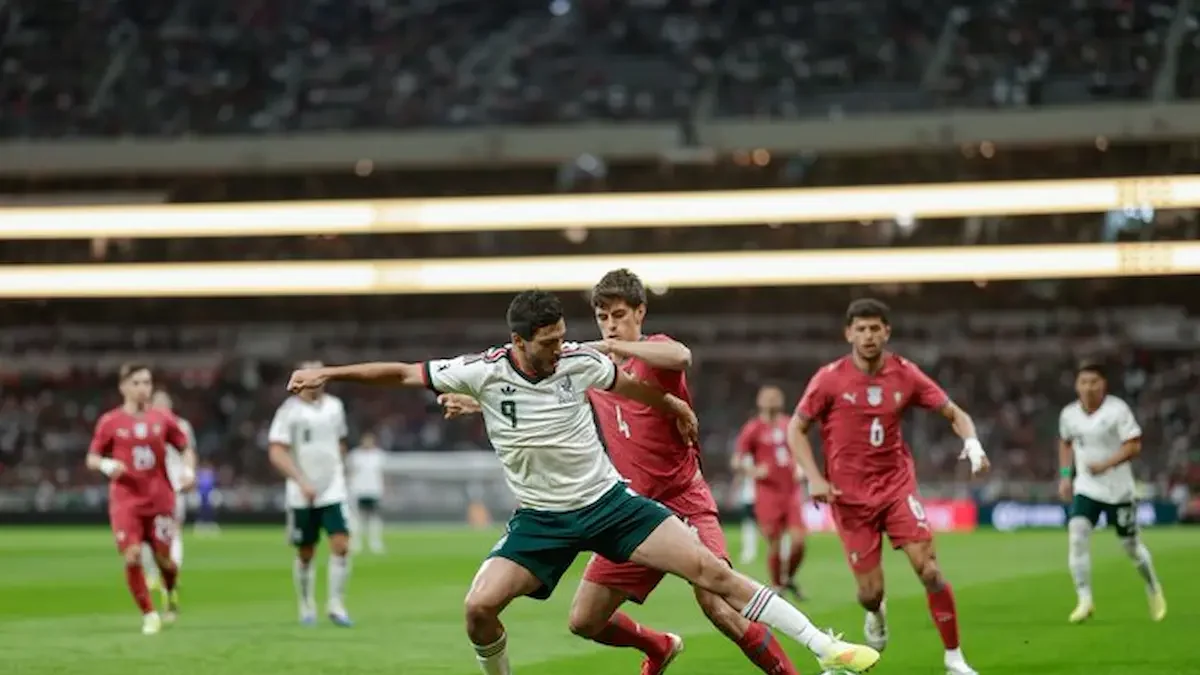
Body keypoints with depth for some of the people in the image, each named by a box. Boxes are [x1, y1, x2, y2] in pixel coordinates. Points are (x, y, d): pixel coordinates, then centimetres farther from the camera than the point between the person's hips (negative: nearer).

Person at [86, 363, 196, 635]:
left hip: (160, 500, 1)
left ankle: (171, 594, 37)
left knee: (163, 558, 3)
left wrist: (188, 470, -7)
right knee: (132, 557, -14)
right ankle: (149, 614, 1)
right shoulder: (110, 422, -1)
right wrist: (107, 465, -17)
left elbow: (186, 448, 12)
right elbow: (92, 458, 5)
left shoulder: (163, 419, 2)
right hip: (125, 501, -1)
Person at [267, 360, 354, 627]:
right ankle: (307, 607, 21)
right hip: (302, 495, -3)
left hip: (333, 492, 3)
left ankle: (336, 605, -4)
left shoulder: (334, 406, 7)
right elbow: (277, 453, -14)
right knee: (305, 553, 6)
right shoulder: (289, 411, -8)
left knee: (341, 545, -11)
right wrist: (302, 481, -22)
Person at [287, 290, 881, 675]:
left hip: (609, 501, 0)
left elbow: (628, 384, 13)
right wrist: (329, 374, -8)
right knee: (479, 607, -20)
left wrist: (672, 405, 30)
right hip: (540, 519, 0)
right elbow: (404, 373, -6)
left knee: (709, 568, -12)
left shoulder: (579, 361, -10)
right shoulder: (484, 373, -15)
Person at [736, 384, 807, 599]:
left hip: (792, 492, 4)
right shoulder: (752, 429, -3)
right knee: (774, 545, -2)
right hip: (768, 494, -4)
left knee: (798, 541, -6)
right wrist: (754, 471, -19)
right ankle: (776, 587, 14)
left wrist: (799, 470, 6)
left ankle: (789, 578, 19)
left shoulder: (788, 425, 11)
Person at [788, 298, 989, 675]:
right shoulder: (830, 379, -8)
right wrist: (814, 478, -12)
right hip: (850, 495, -1)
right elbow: (796, 429, 0)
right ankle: (876, 614, 39)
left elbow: (953, 413, 4)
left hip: (897, 485, 1)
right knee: (870, 591, -2)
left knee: (929, 569, -15)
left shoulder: (905, 374, -3)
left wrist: (972, 442, -17)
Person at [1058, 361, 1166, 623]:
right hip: (1086, 488, 3)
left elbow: (1134, 445, -15)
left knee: (1130, 545, 7)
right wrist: (1065, 475, 10)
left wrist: (1106, 464, -27)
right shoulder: (1069, 414, 0)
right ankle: (1085, 600, -16)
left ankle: (1154, 590, 35)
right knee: (1077, 535, -19)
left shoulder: (1117, 410, -13)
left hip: (1118, 490, -3)